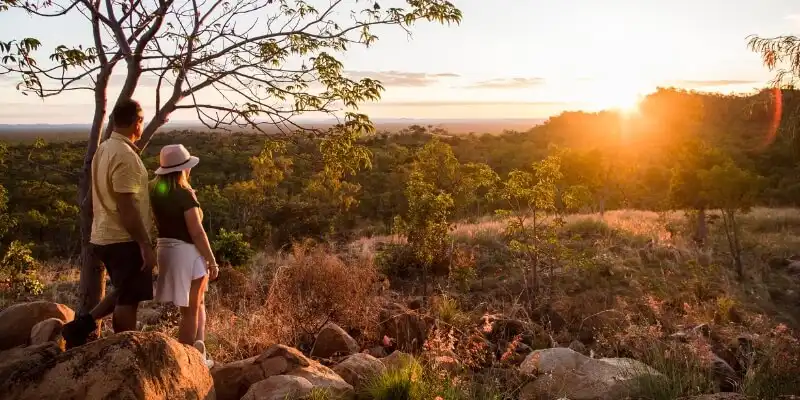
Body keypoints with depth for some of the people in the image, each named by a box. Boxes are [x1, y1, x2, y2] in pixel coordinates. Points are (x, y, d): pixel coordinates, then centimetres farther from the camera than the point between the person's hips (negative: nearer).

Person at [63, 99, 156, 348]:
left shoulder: (104, 149, 10)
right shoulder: (125, 155, -20)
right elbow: (126, 207, -23)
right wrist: (145, 245, -20)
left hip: (104, 236, 9)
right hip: (124, 239, -9)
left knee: (123, 294, 22)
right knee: (128, 299, 2)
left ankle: (82, 325, 17)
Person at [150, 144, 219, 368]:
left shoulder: (155, 191, 3)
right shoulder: (184, 195, -19)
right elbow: (197, 233, -18)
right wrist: (212, 260, -12)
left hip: (165, 249, 8)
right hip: (187, 252, -8)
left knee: (198, 302, 20)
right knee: (189, 310, 7)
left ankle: (199, 352, 20)